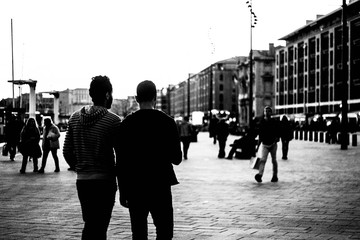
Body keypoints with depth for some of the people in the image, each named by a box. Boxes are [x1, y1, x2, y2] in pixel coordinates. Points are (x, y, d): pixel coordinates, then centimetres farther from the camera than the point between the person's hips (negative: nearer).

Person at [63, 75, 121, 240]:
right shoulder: (113, 120, -10)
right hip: (104, 181, -5)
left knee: (89, 224, 19)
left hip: (82, 181, 5)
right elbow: (120, 154, -10)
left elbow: (67, 151, 6)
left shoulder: (75, 118, 5)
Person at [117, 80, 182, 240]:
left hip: (134, 188, 2)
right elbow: (177, 159, -1)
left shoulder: (127, 123, -1)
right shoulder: (167, 122, -5)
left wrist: (123, 192, 5)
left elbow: (121, 161, -2)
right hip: (160, 186, -2)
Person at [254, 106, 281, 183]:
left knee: (274, 160, 7)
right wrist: (258, 144, 13)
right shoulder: (261, 122, 5)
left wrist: (276, 140, -18)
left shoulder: (274, 122, -1)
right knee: (263, 160, -14)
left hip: (273, 144, -1)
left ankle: (275, 176, 19)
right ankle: (260, 175, -27)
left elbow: (278, 133, 1)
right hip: (264, 144, 1)